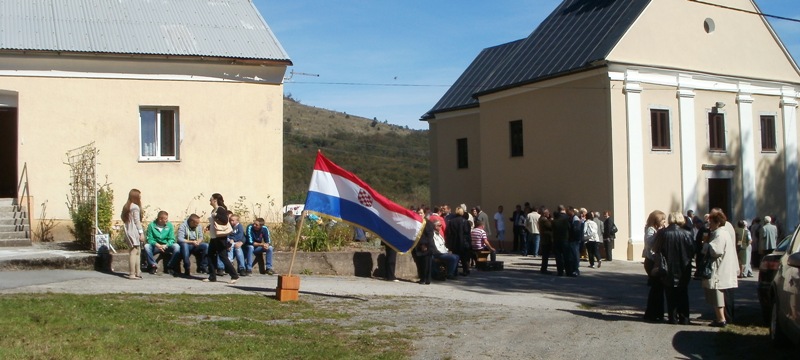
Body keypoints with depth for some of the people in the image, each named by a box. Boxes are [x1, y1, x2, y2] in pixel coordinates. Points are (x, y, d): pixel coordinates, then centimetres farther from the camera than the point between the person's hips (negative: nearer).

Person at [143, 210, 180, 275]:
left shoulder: (169, 225, -2)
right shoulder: (151, 225, -5)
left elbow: (171, 239, -4)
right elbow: (149, 239, -8)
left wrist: (166, 245, -24)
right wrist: (157, 245, -27)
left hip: (166, 246, 1)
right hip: (155, 246, -1)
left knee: (176, 247, -28)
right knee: (146, 246, -31)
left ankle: (169, 266, -12)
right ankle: (153, 265, -14)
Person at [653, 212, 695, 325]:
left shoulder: (662, 233, -12)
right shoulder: (686, 234, -10)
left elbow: (656, 250, -6)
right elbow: (692, 251, -5)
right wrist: (686, 259, 12)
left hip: (668, 270, -1)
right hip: (683, 271, 1)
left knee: (671, 296, 9)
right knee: (683, 296, 13)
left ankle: (673, 318, 9)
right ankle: (684, 318, 15)